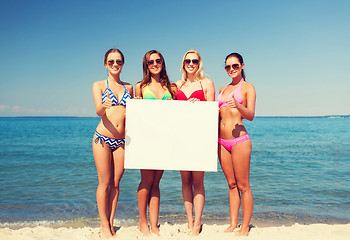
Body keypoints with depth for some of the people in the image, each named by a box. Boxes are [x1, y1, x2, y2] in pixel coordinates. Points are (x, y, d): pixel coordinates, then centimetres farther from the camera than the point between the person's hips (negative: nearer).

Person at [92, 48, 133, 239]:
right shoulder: (99, 85, 4)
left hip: (121, 141, 3)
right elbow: (98, 111, -11)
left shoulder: (128, 87, 14)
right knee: (104, 182, 1)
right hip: (103, 137, -3)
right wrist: (104, 106, -33)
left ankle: (110, 223, 18)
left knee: (115, 183, 7)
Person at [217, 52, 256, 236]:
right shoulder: (223, 89, 18)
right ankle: (233, 224, 20)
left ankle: (245, 227, 12)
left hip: (239, 140, -6)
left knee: (243, 186, 1)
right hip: (222, 142, 6)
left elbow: (250, 115, -12)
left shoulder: (247, 87, 1)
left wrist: (237, 105, -31)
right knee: (231, 184, 12)